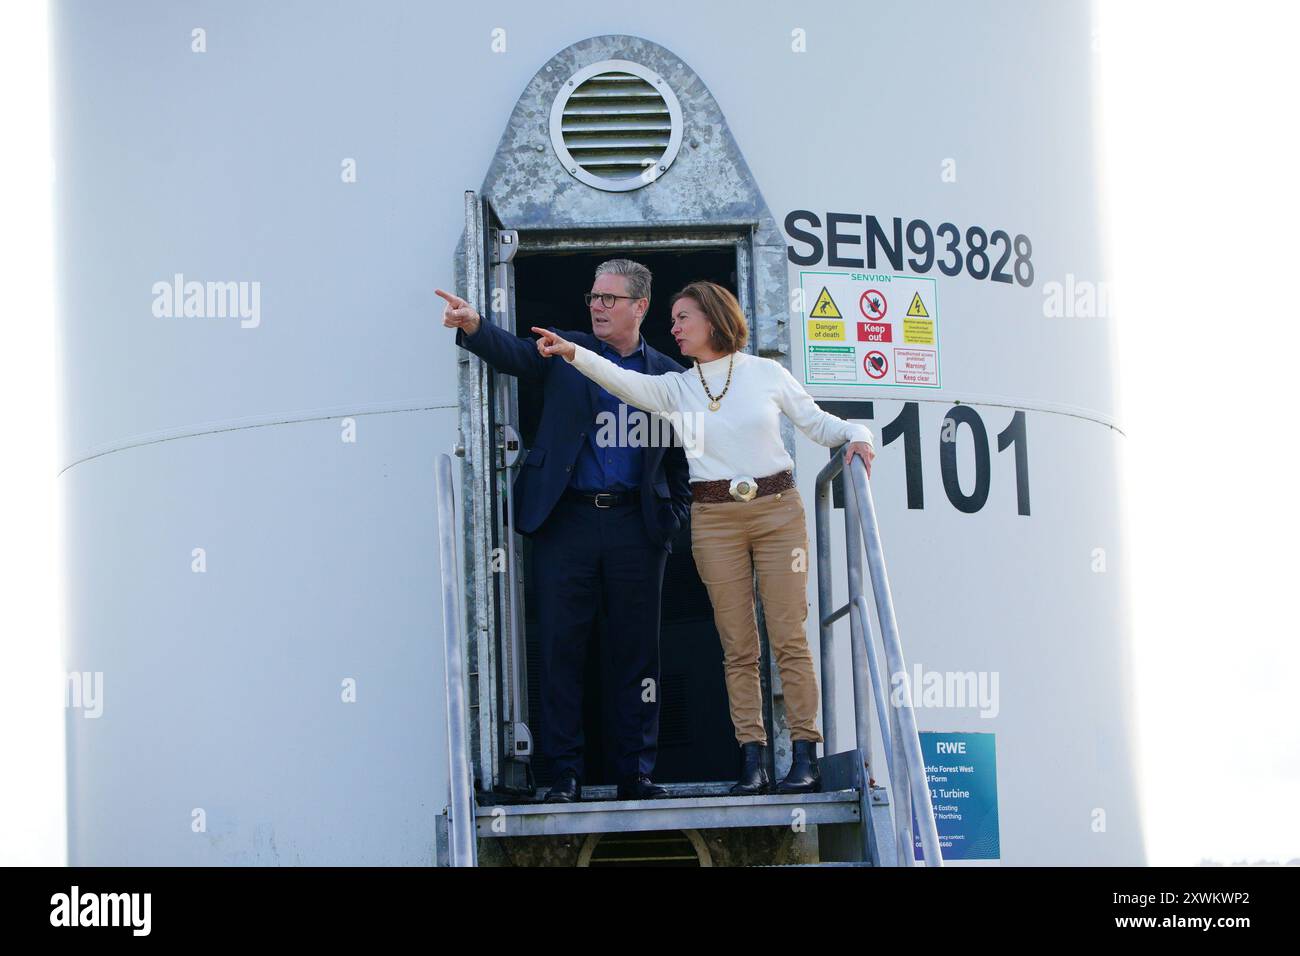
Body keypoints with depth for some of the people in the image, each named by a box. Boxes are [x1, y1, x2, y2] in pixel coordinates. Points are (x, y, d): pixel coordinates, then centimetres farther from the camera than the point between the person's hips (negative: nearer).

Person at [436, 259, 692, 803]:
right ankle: (565, 774, 6)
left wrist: (674, 520, 2)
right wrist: (471, 326, -29)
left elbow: (680, 461, 13)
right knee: (560, 649, -1)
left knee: (636, 652, 4)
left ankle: (637, 773, 11)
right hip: (566, 520, 0)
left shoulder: (668, 375, 11)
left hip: (635, 527, 1)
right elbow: (513, 352, -9)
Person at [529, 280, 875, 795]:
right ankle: (752, 759, 3)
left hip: (778, 510, -2)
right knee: (737, 646, 1)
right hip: (714, 519, 2)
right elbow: (623, 381, -9)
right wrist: (573, 353, -23)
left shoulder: (766, 373, 6)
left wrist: (855, 434, -9)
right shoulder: (676, 388, 8)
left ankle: (805, 754, -3)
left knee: (788, 636, -5)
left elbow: (815, 422, 10)